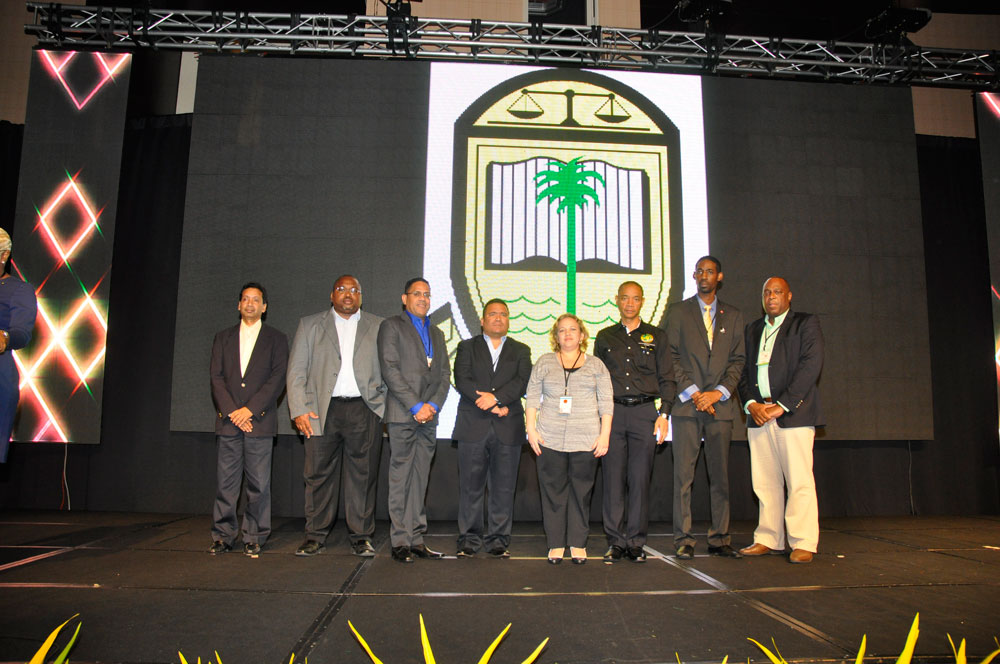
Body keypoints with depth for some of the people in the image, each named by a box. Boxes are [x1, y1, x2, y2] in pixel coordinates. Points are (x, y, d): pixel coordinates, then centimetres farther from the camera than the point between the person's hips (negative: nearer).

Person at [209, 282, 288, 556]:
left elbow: (277, 380, -1)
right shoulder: (223, 338, 16)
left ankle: (254, 538, 9)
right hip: (228, 420, 2)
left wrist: (249, 409, -11)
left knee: (258, 483, -1)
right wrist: (232, 411, -6)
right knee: (226, 481, 3)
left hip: (259, 420, -2)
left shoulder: (276, 339, 8)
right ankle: (223, 536, 13)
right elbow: (216, 377, 7)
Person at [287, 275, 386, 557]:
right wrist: (299, 410, -2)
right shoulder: (310, 325, 13)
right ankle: (315, 536, 15)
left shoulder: (377, 326, 14)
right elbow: (297, 371, 8)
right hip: (322, 410, 0)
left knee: (363, 475, 1)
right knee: (319, 474, 3)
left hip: (364, 409, 0)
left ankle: (361, 537, 11)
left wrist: (386, 407, 1)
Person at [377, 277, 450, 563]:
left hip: (428, 416, 5)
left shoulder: (437, 333, 22)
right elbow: (390, 370, -7)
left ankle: (416, 539, 11)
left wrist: (433, 405, -3)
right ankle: (400, 541, 3)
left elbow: (444, 374, 15)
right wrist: (416, 406, -12)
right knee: (401, 479, -3)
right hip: (402, 414, -5)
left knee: (419, 480, 7)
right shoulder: (391, 326, 3)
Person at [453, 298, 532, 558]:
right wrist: (495, 406, -13)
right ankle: (469, 539, 13)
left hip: (508, 429, 1)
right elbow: (462, 381, -4)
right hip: (473, 427, -1)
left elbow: (522, 382, -2)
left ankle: (498, 539, 14)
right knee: (471, 486, 2)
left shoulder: (521, 350, 14)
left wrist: (496, 397, -18)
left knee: (503, 487, 3)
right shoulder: (467, 348, 11)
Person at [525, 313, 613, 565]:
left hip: (586, 440, 0)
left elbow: (606, 403, 7)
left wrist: (605, 435, -1)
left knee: (581, 492, 1)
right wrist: (531, 429, -1)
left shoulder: (596, 365, 11)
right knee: (553, 491, 1)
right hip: (550, 439, 0)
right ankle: (555, 544, 11)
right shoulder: (544, 363, 11)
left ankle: (578, 544, 12)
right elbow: (532, 398, 9)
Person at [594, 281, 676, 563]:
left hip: (644, 412, -1)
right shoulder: (604, 337, 14)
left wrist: (664, 414, -3)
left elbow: (667, 379, 8)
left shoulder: (656, 336, 10)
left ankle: (636, 542, 9)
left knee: (640, 479, -1)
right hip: (612, 413, 1)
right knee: (613, 479, 0)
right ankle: (615, 542, 8)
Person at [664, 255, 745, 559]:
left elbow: (737, 359, 9)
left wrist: (719, 392, -6)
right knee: (683, 475, -3)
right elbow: (672, 358, 2)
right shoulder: (678, 312, 8)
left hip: (720, 405, 2)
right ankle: (683, 540, 3)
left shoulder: (733, 315, 15)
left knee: (720, 475, 5)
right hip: (686, 406, -2)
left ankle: (719, 539, 13)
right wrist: (692, 392, -8)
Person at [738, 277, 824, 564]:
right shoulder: (752, 329, 20)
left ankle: (803, 544, 2)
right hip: (758, 414, 5)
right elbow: (743, 369, 15)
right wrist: (751, 404, -3)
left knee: (799, 481, -5)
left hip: (792, 412, -4)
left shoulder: (806, 324, 5)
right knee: (764, 482, 6)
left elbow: (810, 365, -6)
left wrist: (781, 406, -12)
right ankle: (768, 539, 14)